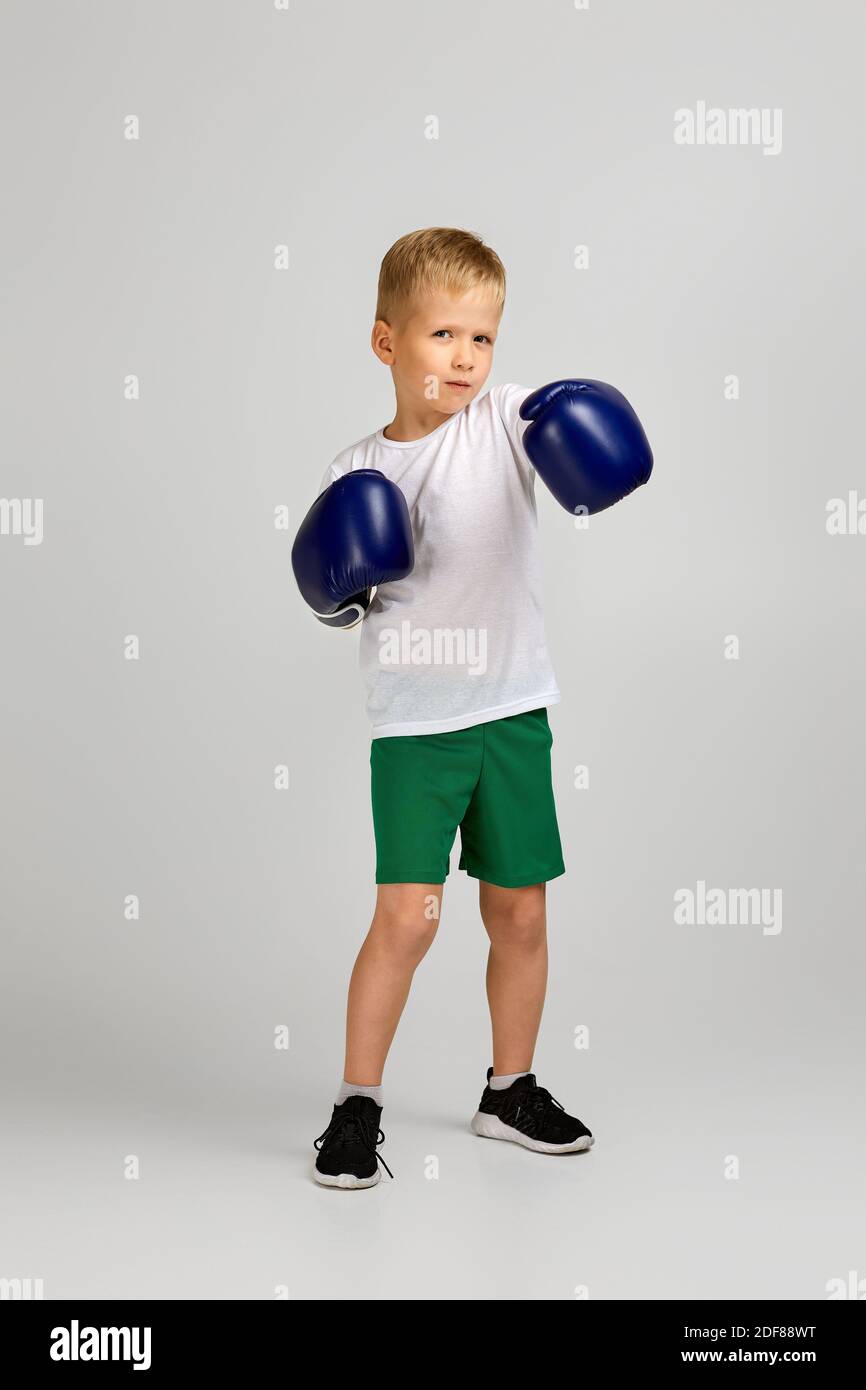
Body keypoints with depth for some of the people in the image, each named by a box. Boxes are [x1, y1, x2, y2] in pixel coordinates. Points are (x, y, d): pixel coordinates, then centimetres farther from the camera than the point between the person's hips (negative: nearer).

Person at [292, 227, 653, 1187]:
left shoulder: (505, 421, -3)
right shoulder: (354, 473, -1)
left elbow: (580, 436, -22)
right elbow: (339, 603, 9)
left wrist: (596, 446, -45)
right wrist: (338, 593, -13)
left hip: (511, 711, 1)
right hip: (412, 724, -1)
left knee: (520, 913, 10)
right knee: (407, 916, -8)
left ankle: (509, 1090, 30)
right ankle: (357, 1104, 10)